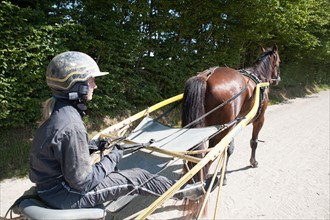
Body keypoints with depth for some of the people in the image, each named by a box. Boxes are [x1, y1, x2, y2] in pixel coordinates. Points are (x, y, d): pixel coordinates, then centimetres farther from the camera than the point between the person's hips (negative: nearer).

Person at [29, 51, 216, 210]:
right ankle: (184, 191, 15)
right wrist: (111, 159, -13)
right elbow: (82, 183, -25)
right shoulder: (70, 126, -32)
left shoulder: (58, 110, -3)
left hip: (53, 181, 9)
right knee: (137, 178, -5)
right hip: (63, 193, -9)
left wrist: (93, 145, 4)